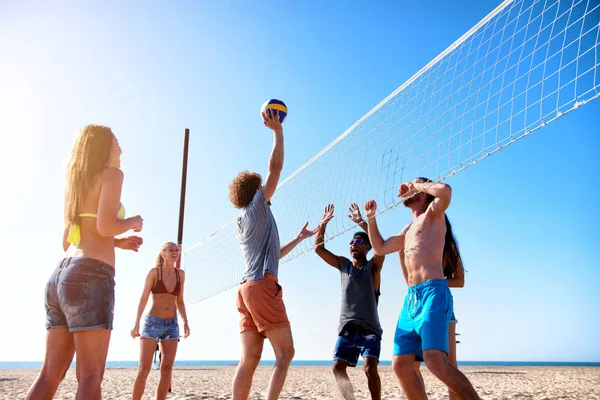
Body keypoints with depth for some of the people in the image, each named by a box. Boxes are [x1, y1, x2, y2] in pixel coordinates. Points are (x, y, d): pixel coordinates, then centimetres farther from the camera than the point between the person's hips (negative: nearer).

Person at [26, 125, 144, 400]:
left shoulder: (75, 184, 25)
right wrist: (133, 222, 7)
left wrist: (119, 242, 28)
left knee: (50, 376, 8)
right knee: (90, 377, -7)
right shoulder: (111, 174, 2)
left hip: (60, 275, 8)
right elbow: (106, 225, -13)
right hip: (91, 276, -8)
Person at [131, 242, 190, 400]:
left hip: (172, 325, 4)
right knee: (144, 369, -11)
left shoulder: (180, 274, 6)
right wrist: (136, 323, -20)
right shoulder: (154, 272, -6)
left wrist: (185, 322, 1)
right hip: (152, 322, -4)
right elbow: (143, 299, -10)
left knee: (167, 369, -4)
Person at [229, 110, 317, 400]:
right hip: (263, 286, -8)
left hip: (247, 289, 8)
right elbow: (275, 168, -2)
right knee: (285, 353, -7)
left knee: (249, 359, 2)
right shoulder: (258, 206, 3)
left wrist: (300, 238, 39)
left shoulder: (241, 225, 26)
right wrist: (278, 130, 5)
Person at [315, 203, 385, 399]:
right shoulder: (343, 265, 10)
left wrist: (361, 222, -24)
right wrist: (323, 224, -4)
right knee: (338, 367, -1)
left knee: (370, 368, -18)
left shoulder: (373, 266, -1)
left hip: (369, 328, -4)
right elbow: (319, 248, 6)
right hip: (346, 327, 4)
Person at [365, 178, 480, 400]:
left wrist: (416, 184, 0)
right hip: (411, 298, 8)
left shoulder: (434, 213, 6)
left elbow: (446, 190, -16)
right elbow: (380, 247, 36)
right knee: (401, 365, 1)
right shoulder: (407, 230, 28)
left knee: (435, 361, -24)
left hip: (433, 293, -8)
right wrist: (371, 217, 30)